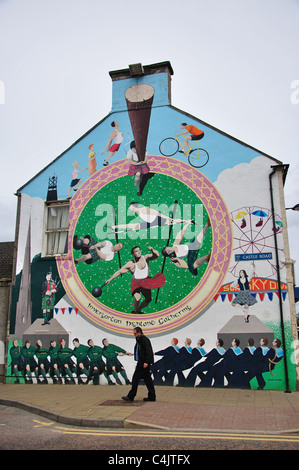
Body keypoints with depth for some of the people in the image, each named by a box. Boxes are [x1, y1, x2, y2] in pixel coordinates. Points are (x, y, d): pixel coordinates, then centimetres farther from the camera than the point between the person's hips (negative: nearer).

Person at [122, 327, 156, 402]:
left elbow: (148, 351, -20)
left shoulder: (144, 340, -14)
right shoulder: (139, 340, 17)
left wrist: (146, 362, -24)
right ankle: (151, 397, 15)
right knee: (147, 379, 11)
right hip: (142, 362, 10)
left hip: (144, 363, -10)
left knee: (136, 378, -6)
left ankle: (131, 396, -1)